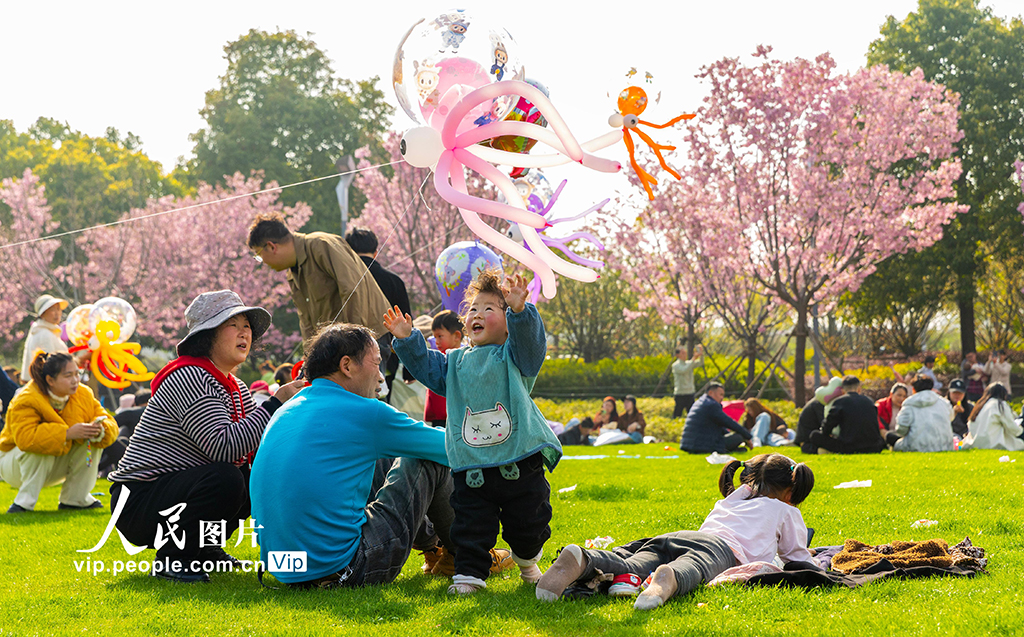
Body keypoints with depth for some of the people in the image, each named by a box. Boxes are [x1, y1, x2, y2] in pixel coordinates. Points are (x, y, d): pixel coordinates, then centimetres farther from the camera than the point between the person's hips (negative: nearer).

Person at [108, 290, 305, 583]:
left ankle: (205, 547, 11)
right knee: (225, 479, -32)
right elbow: (224, 446, -29)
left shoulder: (235, 388, 12)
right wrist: (276, 403, -25)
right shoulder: (188, 378, -19)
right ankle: (171, 559, -13)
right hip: (138, 501, -9)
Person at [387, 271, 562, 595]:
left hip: (520, 463, -2)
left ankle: (527, 560, 36)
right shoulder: (456, 362, 14)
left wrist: (520, 311, -34)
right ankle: (469, 573, 8)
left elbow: (530, 339, -17)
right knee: (471, 525, -2)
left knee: (528, 523, 10)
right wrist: (407, 340, 5)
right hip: (472, 468, 2)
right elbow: (426, 366, 17)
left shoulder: (513, 355, 1)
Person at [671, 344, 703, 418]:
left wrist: (701, 354, -19)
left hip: (690, 393, 6)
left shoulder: (688, 363, 11)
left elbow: (700, 362, 1)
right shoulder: (675, 365, -8)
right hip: (680, 394, -6)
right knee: (677, 415, -5)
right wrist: (694, 358, -27)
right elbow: (684, 370, -25)